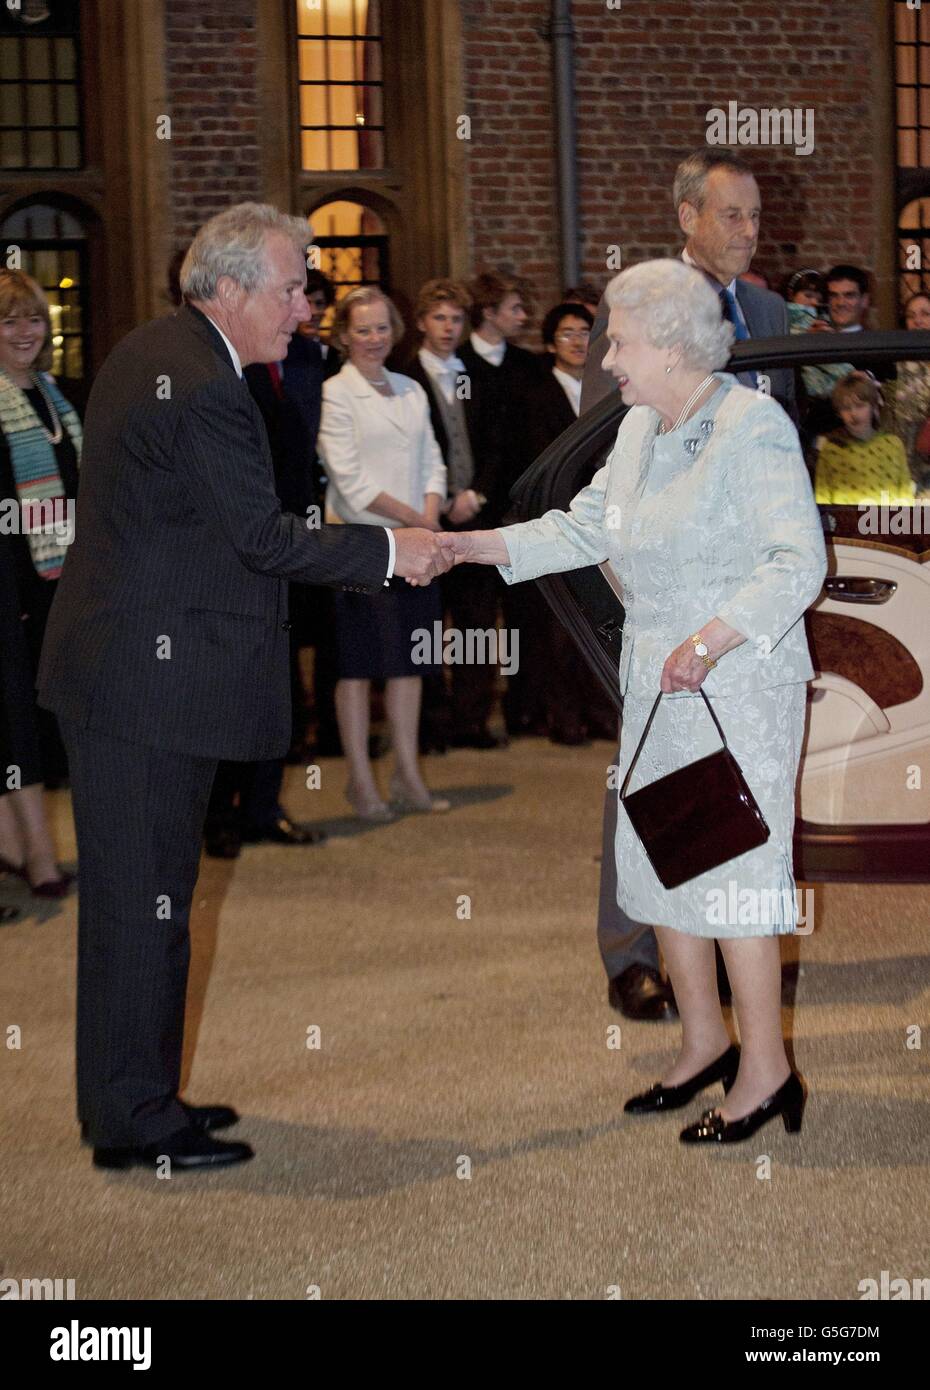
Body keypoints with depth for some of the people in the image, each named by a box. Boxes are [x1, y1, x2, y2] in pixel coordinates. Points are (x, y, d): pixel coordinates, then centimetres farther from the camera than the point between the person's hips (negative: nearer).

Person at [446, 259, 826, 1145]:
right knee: (659, 862, 12)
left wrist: (715, 637, -28)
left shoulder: (753, 426, -14)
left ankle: (765, 1069, 3)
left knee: (728, 866, -7)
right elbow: (583, 527, 15)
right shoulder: (640, 431, 12)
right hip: (658, 686, 9)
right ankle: (704, 1043, 26)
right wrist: (468, 546, 6)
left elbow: (798, 561, -18)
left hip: (739, 686, -9)